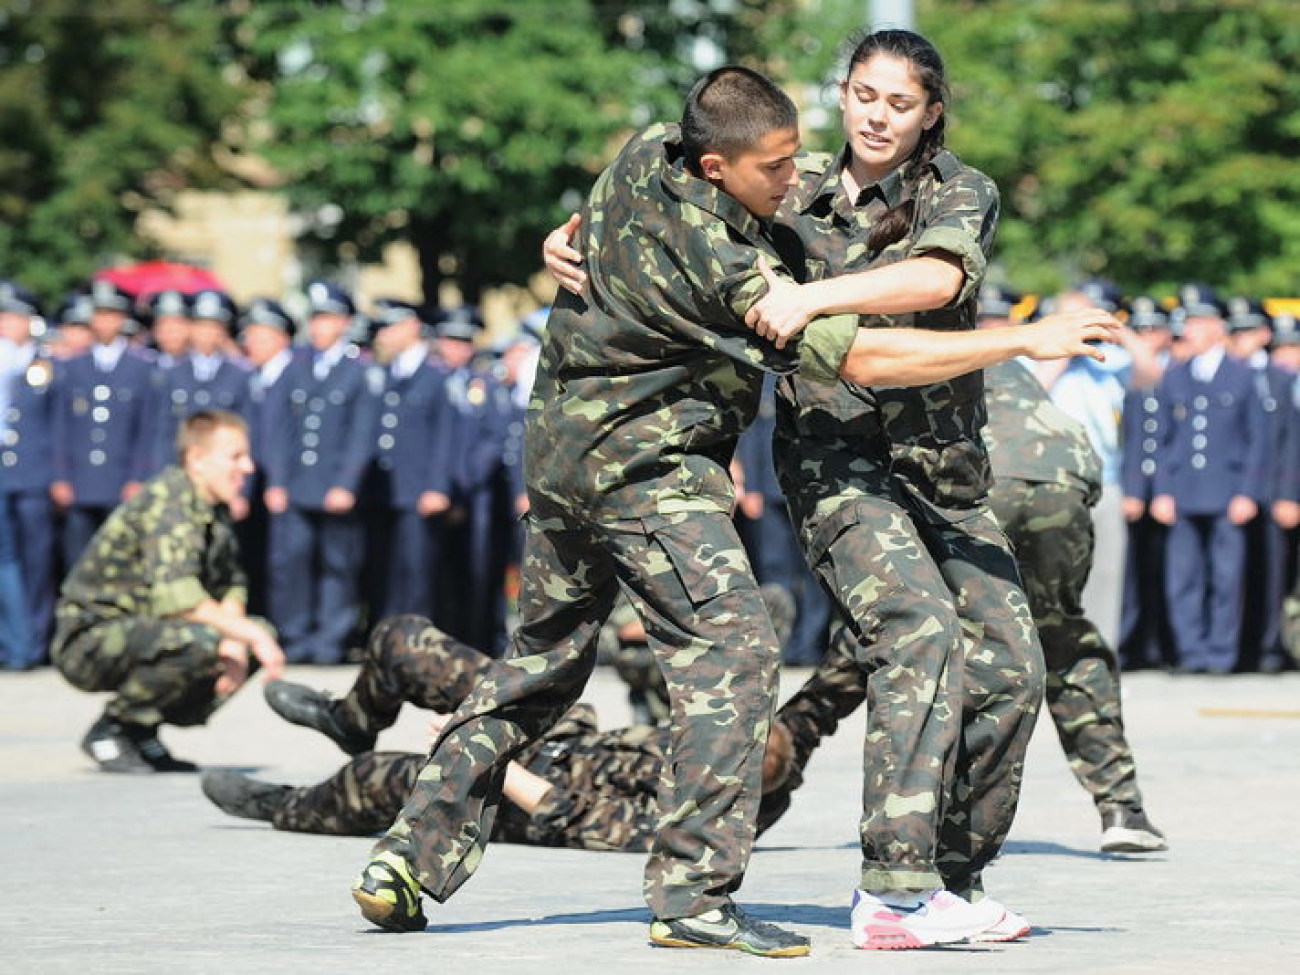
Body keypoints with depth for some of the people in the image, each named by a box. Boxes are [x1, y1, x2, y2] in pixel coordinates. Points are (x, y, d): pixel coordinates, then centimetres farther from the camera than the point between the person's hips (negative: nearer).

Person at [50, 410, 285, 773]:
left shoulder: (214, 511, 7)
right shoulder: (168, 503, -22)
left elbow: (231, 586, 9)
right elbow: (178, 599, -34)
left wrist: (237, 644, -11)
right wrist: (249, 634, -30)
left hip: (137, 631, 10)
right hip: (90, 643, -10)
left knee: (259, 636, 4)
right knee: (199, 639, -34)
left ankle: (142, 734, 6)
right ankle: (110, 730, -11)